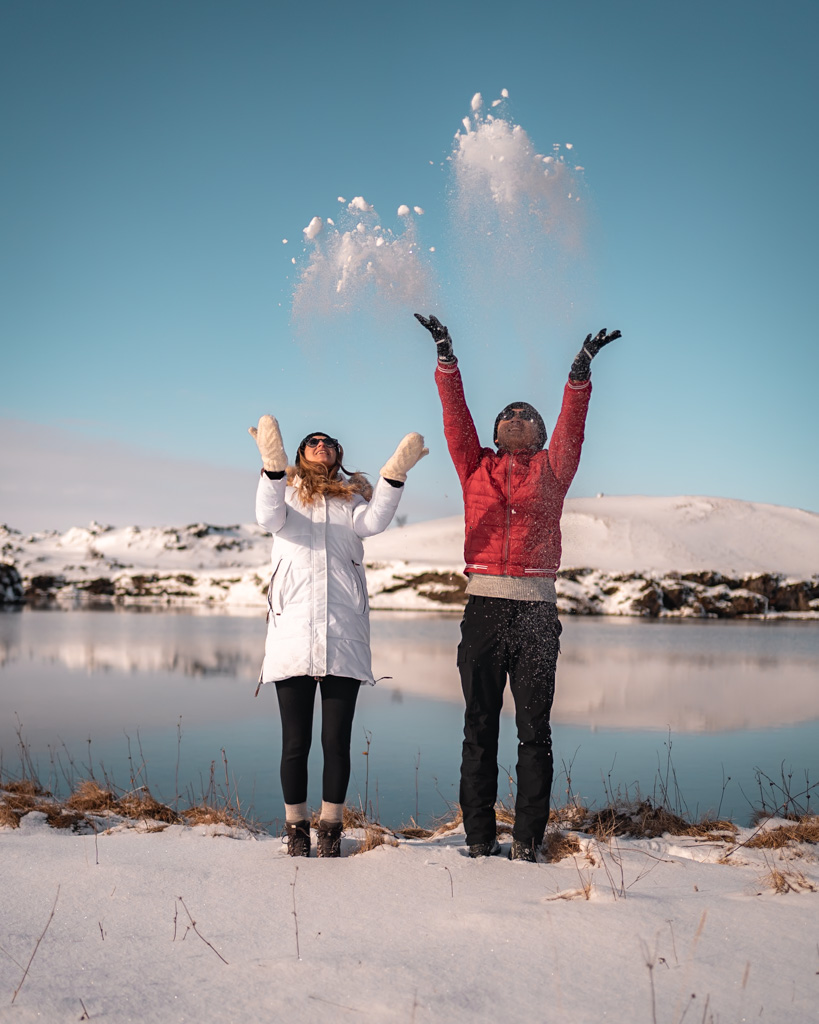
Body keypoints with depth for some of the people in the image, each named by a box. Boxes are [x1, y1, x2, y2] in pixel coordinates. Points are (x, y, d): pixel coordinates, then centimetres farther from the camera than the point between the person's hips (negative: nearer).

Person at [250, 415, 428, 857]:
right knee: (295, 742, 3)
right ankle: (296, 827, 16)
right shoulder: (285, 488, 15)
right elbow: (269, 518, -8)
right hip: (292, 630, -1)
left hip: (343, 633, 1)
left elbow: (372, 522, -3)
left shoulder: (352, 494, 18)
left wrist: (394, 473, -17)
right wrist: (272, 464, -23)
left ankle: (331, 827, 13)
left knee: (337, 739, 1)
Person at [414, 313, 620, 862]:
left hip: (537, 608, -1)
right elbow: (455, 416, 6)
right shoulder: (475, 466, 15)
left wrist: (580, 371, -14)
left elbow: (572, 425, -1)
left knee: (534, 728, 0)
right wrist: (446, 356, -2)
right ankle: (480, 836, 12)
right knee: (480, 728, 5)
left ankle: (528, 839, 7)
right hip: (483, 606, 1)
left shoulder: (552, 468, 13)